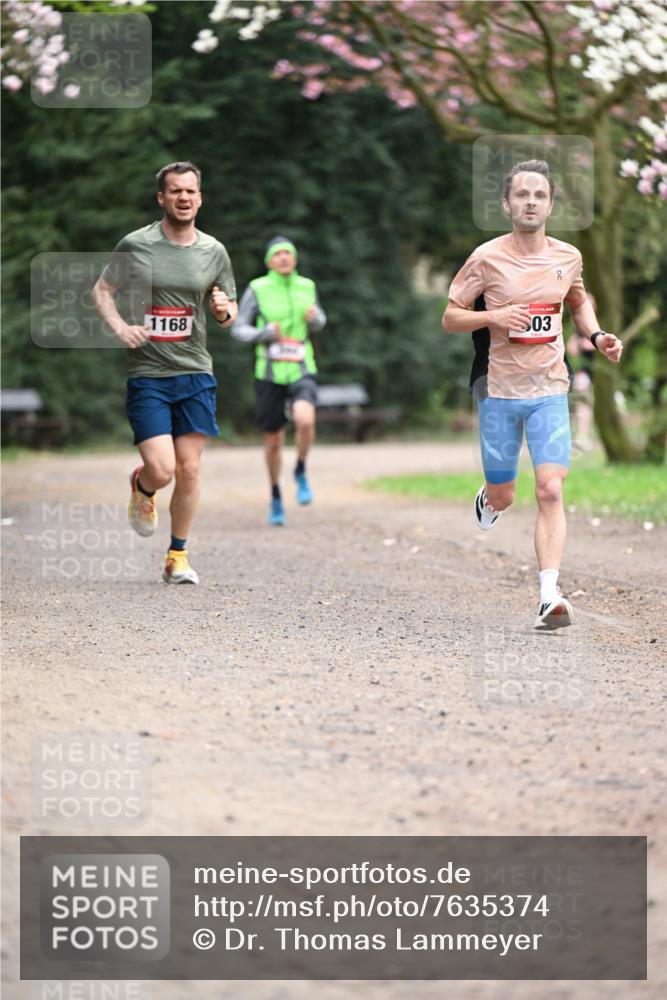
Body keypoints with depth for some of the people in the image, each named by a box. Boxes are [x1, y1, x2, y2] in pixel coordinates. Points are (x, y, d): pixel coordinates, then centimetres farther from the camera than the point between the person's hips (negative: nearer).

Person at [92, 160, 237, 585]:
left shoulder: (214, 252, 6)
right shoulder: (135, 245, -2)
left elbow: (229, 314, 14)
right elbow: (102, 289, 8)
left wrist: (225, 310, -10)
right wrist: (119, 326, -9)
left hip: (196, 374, 3)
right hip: (147, 375, -2)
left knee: (189, 470, 1)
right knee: (161, 470, -11)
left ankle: (178, 557, 16)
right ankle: (141, 488, 27)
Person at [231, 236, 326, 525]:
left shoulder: (306, 286, 4)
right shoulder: (257, 289, -4)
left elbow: (318, 322, 19)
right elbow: (238, 329, -2)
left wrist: (315, 319, -5)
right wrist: (263, 334, -21)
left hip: (301, 371, 1)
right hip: (269, 374, -1)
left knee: (305, 421, -28)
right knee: (273, 442, 7)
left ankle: (301, 472, 0)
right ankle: (276, 497, 31)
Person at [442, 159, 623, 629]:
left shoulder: (568, 257, 3)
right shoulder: (487, 259, -6)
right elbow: (450, 318, 0)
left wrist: (596, 335, 5)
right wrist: (494, 316, -18)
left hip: (550, 389, 1)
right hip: (500, 390, -1)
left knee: (550, 491, -14)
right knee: (502, 497, 9)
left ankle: (550, 596, -16)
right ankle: (486, 500, 48)